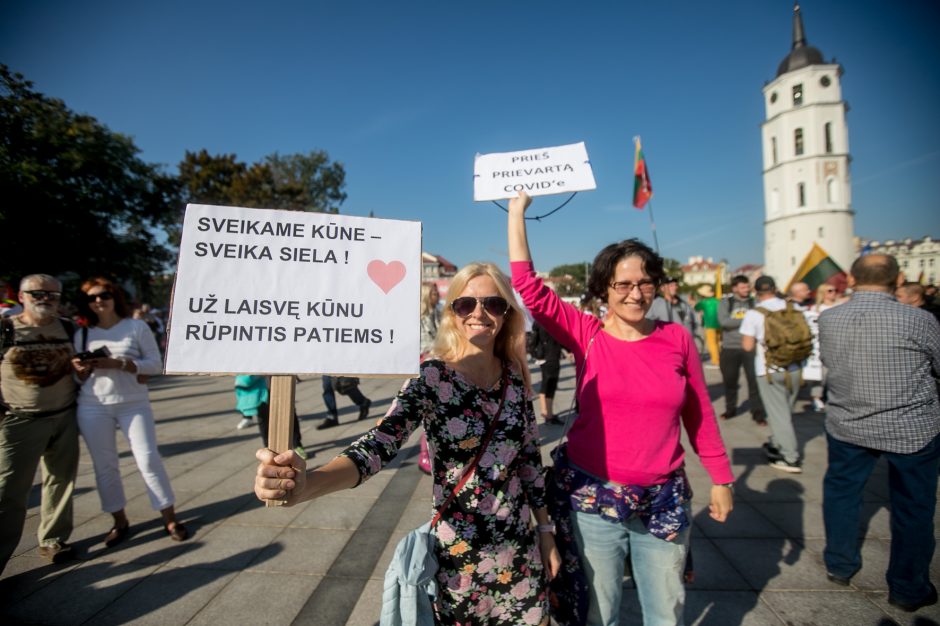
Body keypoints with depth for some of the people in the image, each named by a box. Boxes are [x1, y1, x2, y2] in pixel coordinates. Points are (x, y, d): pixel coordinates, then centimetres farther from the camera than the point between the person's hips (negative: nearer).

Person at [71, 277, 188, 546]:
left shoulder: (136, 326, 1)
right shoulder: (82, 334, 9)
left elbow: (155, 364, -6)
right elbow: (79, 377, 13)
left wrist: (119, 364, -18)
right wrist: (82, 369, -10)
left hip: (134, 404, -3)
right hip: (93, 407, 3)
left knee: (149, 459, -4)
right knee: (104, 465, 7)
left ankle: (170, 519, 7)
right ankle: (119, 521, 23)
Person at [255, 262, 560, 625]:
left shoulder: (514, 375, -4)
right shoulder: (432, 377, -17)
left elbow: (529, 456, 5)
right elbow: (379, 444, -30)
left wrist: (545, 530, 8)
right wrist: (306, 484, -47)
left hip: (519, 544, 4)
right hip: (459, 550, -3)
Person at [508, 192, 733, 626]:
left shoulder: (677, 338, -3)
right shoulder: (585, 334, -8)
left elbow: (700, 415, 5)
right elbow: (527, 285, -13)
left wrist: (721, 478, 9)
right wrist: (517, 210, -10)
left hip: (663, 501, 2)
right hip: (593, 498, -1)